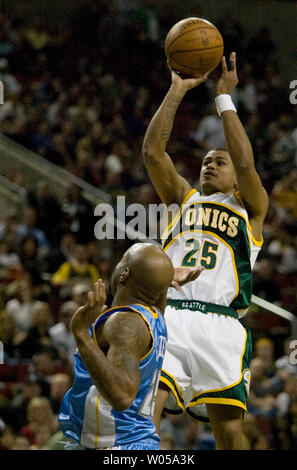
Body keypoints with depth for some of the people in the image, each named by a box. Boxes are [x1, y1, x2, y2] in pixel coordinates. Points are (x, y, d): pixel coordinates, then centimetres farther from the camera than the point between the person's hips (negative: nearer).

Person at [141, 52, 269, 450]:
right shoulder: (183, 198, 27)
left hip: (219, 324, -2)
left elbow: (246, 163, 0)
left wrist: (224, 99, 5)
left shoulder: (251, 208, 19)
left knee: (229, 429, -4)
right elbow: (153, 151, 14)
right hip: (167, 316, 2)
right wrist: (177, 92, 11)